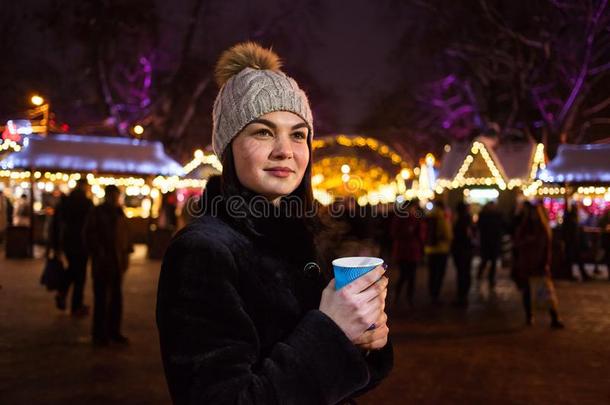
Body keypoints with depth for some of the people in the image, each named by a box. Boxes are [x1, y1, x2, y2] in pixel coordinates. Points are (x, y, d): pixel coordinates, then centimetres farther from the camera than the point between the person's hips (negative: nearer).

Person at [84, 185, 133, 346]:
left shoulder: (119, 213, 14)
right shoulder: (96, 213, -2)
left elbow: (126, 234, 16)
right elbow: (90, 235, -6)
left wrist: (127, 253, 7)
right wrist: (98, 252, -13)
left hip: (117, 261, 6)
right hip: (102, 261, -5)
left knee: (116, 298, 10)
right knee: (101, 298, 0)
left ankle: (114, 331, 19)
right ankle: (99, 334, 8)